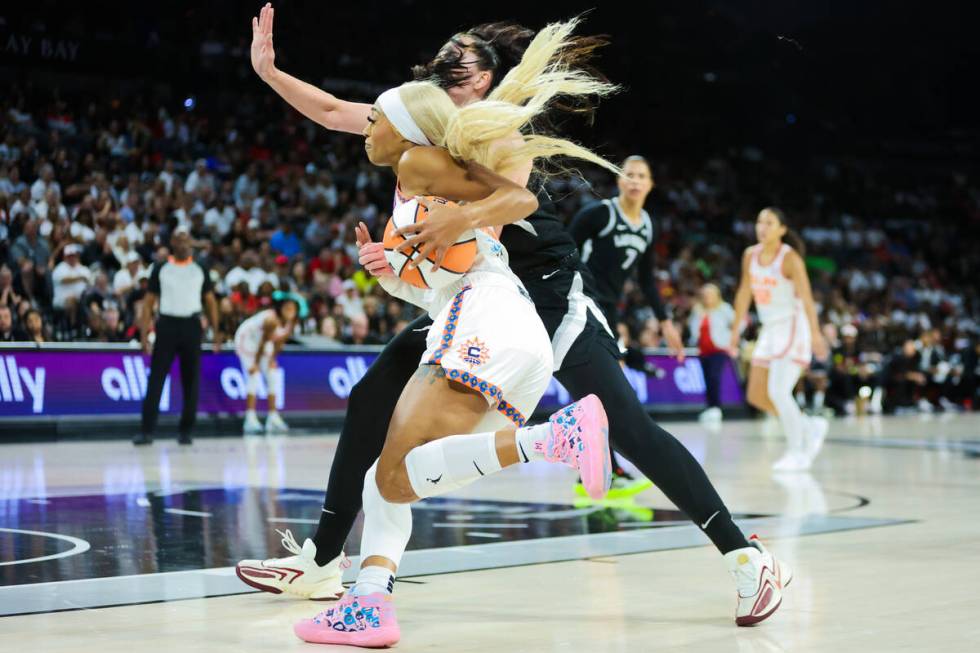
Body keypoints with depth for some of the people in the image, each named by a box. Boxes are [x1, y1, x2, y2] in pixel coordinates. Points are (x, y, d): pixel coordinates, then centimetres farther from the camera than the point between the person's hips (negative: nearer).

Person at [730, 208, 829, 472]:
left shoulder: (790, 258, -16)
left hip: (792, 328, -8)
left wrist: (815, 334, -35)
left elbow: (806, 297, -25)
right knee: (757, 396, 6)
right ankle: (810, 427, 24)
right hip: (769, 330, 8)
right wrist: (736, 329, 14)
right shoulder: (750, 255, 4)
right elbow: (744, 293, 14)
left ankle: (797, 453, -3)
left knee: (778, 392, -16)